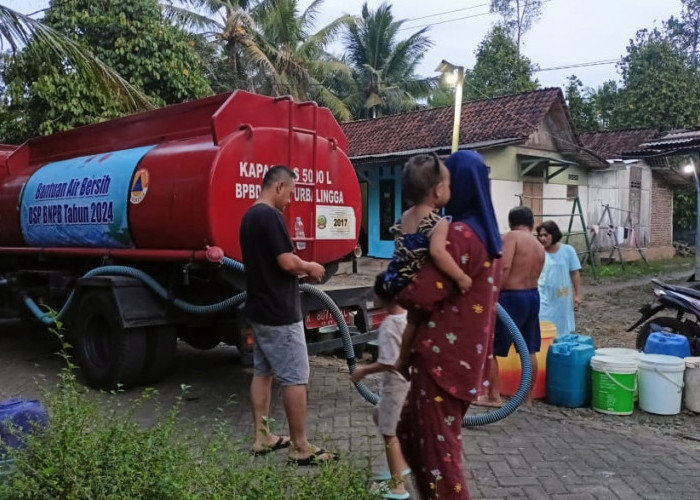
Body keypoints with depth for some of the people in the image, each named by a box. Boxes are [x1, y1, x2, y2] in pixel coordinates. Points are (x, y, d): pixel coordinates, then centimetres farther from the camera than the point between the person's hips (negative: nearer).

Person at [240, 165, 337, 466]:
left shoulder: (250, 216, 12)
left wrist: (300, 271, 12)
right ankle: (300, 449, 4)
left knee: (262, 372, 15)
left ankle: (262, 438, 23)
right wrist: (309, 268, -4)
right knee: (295, 378, -3)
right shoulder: (270, 216, -19)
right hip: (279, 313, -10)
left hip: (259, 309, 10)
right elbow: (287, 262, -24)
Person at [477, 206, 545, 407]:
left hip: (512, 297, -8)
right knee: (530, 350, 16)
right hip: (533, 296, 8)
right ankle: (528, 396, 26)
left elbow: (504, 268, -23)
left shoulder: (511, 236, -10)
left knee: (488, 348, 3)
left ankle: (493, 396, 8)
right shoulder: (540, 247, 13)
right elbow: (531, 275, 17)